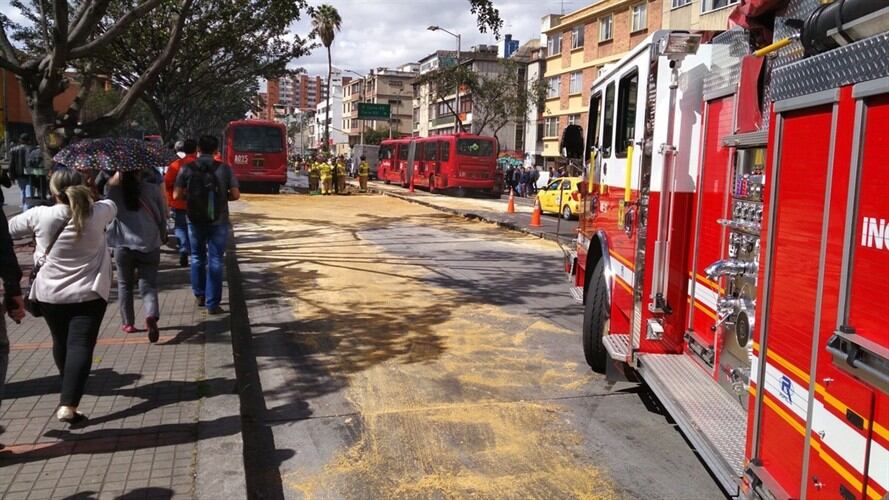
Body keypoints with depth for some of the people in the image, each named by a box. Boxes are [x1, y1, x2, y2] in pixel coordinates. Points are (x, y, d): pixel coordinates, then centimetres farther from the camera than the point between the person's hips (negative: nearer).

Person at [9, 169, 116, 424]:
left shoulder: (39, 216, -9)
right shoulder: (97, 214, -10)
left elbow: (10, 227, 8)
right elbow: (111, 205, 14)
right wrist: (85, 199, 27)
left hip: (49, 293, 3)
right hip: (88, 293, -2)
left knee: (61, 342, 22)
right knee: (81, 346, -4)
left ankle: (68, 390, 45)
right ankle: (68, 405, -15)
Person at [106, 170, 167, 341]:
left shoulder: (114, 190, -5)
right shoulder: (153, 190, -4)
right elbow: (163, 217, 2)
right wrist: (160, 235, 21)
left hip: (123, 245, 0)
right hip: (150, 245, 0)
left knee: (125, 284, 17)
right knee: (148, 284, 3)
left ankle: (128, 322, 23)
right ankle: (151, 315, -22)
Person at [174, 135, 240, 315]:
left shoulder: (187, 169, -4)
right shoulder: (224, 169, -6)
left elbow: (177, 195, -6)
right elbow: (235, 194, -6)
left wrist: (191, 196, 13)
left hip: (195, 220, 1)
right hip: (218, 221, -1)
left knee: (197, 257, 20)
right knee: (215, 261, 3)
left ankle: (199, 295, 30)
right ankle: (212, 304, 2)